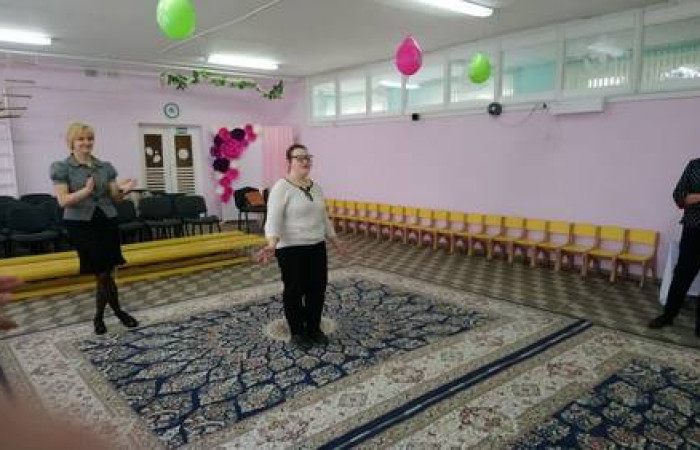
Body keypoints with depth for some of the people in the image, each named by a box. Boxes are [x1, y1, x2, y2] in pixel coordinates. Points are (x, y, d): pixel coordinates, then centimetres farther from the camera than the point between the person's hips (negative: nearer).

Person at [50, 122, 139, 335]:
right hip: (81, 225, -3)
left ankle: (100, 316, 23)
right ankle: (117, 311, 18)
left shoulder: (105, 166, 7)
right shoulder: (61, 168, -3)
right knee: (103, 273, -1)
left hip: (107, 222, 4)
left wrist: (122, 190, -16)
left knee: (105, 272, 5)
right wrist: (86, 191, -29)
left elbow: (114, 198, 7)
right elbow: (63, 200, -11)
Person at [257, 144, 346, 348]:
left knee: (318, 289, 12)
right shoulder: (281, 188, -14)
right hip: (291, 249, -7)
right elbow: (273, 220, -20)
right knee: (294, 291, 5)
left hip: (317, 247, 7)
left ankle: (314, 328, 27)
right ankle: (297, 333, 20)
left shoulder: (315, 186, 9)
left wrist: (334, 239, 18)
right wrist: (271, 245, -34)